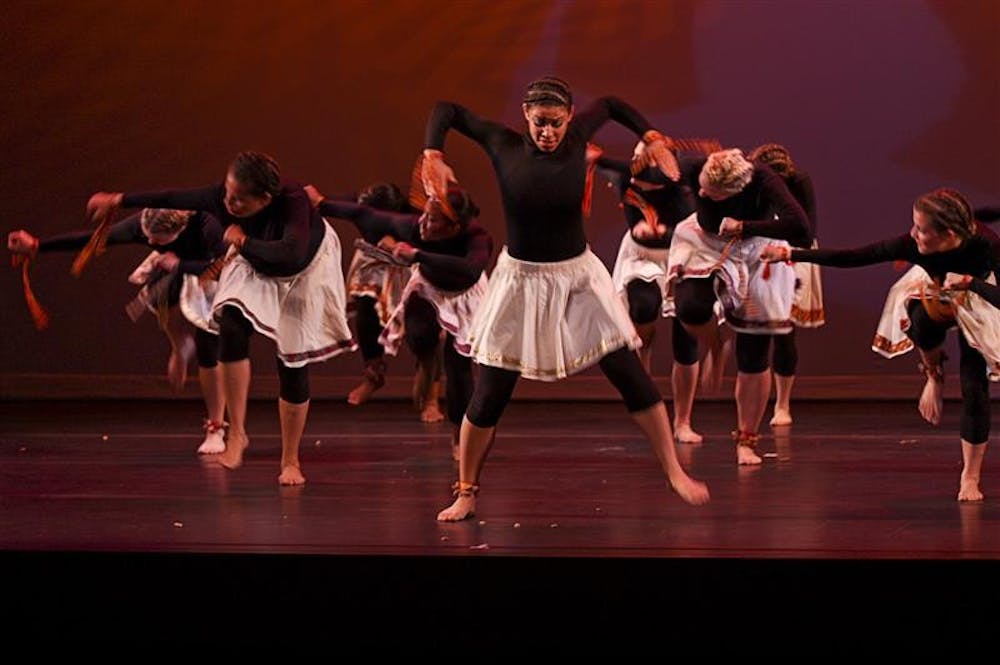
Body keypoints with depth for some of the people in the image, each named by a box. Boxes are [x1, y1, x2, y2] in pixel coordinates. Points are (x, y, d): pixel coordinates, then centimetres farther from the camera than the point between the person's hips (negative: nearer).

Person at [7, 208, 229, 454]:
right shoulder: (142, 224, -28)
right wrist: (37, 246, -26)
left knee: (208, 353, -13)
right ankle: (181, 348, 4)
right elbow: (92, 238, -23)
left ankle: (215, 429, -1)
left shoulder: (207, 227, -41)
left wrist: (180, 265, -42)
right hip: (175, 277, 4)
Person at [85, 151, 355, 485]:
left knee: (293, 364, -5)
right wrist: (118, 200, -4)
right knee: (231, 326, -25)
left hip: (303, 274, -3)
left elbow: (293, 255, -57)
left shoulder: (293, 201, -42)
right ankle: (236, 433, -14)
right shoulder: (222, 197, -28)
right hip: (256, 270, 3)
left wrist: (243, 242, -45)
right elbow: (172, 199, -13)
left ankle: (290, 461, 10)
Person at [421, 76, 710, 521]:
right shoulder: (504, 145, -10)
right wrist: (433, 157, -14)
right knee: (489, 397, -2)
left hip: (578, 277, 1)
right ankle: (465, 495, 13)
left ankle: (675, 473, 9)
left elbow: (611, 105, 14)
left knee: (632, 378, -2)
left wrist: (653, 139, 4)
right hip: (521, 280, -1)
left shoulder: (576, 138, -6)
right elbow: (447, 110, 1)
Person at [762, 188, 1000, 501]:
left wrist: (969, 281, -54)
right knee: (922, 325, -33)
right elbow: (850, 258, -30)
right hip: (935, 297, 2)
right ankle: (934, 376, 4)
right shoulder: (912, 244, -35)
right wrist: (791, 254, -31)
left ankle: (970, 477, 6)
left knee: (974, 388, -9)